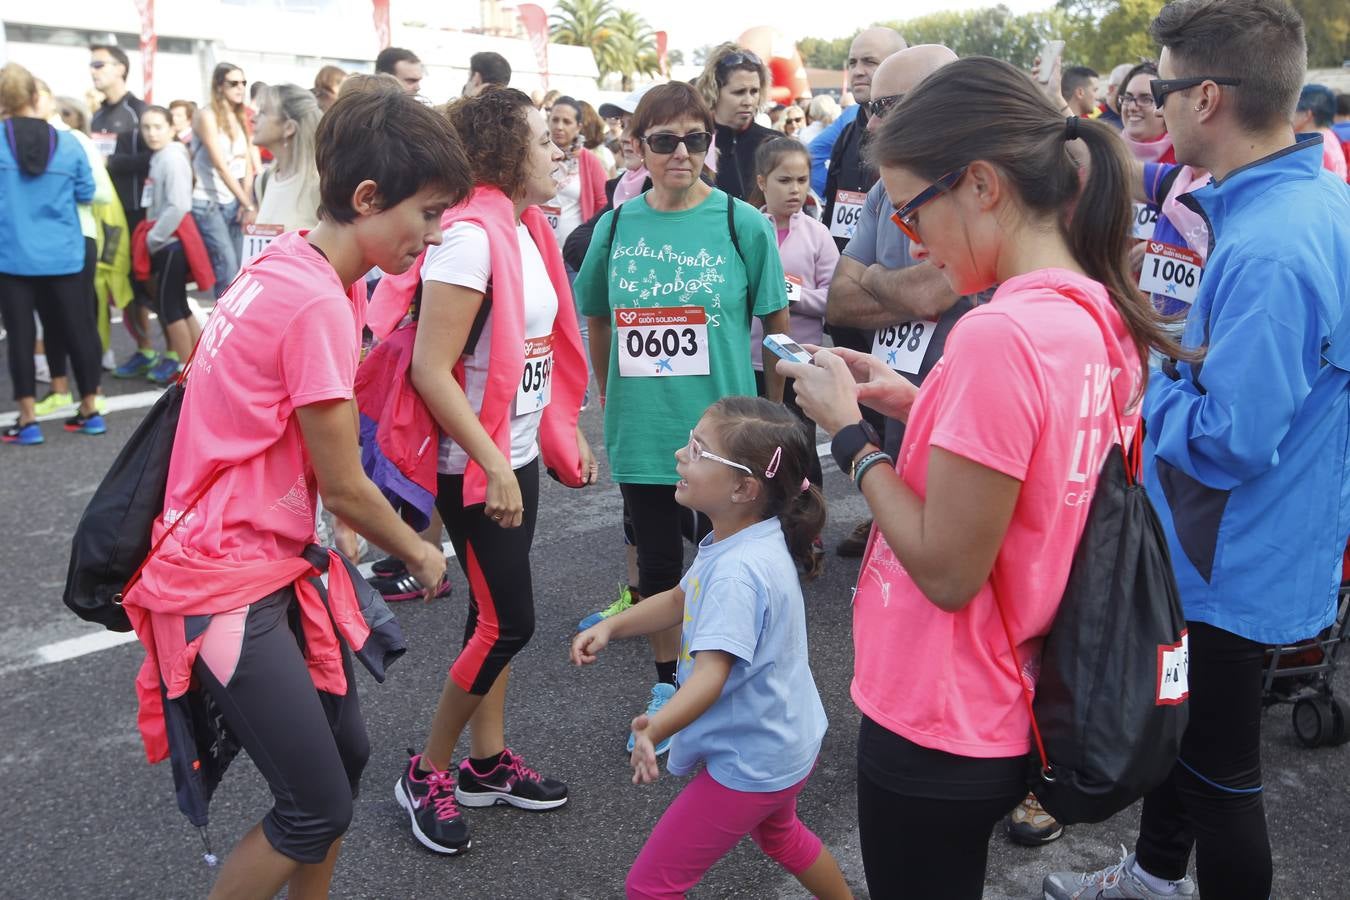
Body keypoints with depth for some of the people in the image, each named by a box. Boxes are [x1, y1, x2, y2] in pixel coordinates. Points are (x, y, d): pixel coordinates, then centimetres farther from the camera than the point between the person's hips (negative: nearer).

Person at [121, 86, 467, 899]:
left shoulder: (295, 267, 5)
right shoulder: (318, 303, -24)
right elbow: (343, 486, -16)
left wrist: (367, 535, 1)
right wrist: (419, 553, 1)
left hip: (275, 562, 9)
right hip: (229, 586, -9)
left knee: (347, 752, 16)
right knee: (320, 809, -2)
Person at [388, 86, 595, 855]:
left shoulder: (528, 230, 7)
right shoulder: (470, 236, -20)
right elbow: (430, 371, -24)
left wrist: (569, 431, 14)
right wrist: (493, 465, -24)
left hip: (521, 453, 8)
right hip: (476, 465, -8)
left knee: (496, 617, 15)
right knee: (508, 623, -3)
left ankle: (488, 762, 29)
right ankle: (427, 774, 16)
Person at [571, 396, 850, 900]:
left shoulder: (737, 571, -32)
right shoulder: (749, 540, -2)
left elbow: (712, 673, -42)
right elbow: (681, 601, 11)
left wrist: (655, 729, -58)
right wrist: (610, 628, -2)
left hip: (750, 764, -10)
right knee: (777, 834, 38)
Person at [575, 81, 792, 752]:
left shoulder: (742, 223, -6)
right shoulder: (615, 226, 1)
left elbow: (778, 326, 0)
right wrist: (611, 406, 12)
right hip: (641, 432, 3)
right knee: (657, 562, 16)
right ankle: (667, 684, 36)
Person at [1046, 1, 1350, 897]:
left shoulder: (1267, 251, -32)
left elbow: (1227, 441, -31)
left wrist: (1144, 382, -16)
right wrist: (1170, 355, 3)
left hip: (1232, 568, -10)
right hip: (1250, 547, 10)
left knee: (1219, 772, 11)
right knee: (1176, 722, 28)